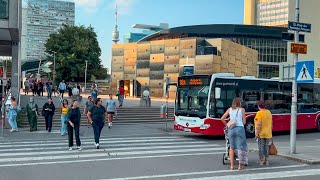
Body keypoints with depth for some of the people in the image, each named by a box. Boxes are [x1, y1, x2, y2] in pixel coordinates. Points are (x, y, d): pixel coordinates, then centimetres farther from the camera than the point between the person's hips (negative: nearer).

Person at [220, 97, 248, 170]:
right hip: (240, 128, -3)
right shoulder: (242, 110, 4)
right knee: (241, 147, 4)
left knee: (232, 147, 13)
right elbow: (244, 122, 3)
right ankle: (240, 165, 0)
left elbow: (222, 118, 6)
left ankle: (232, 165, 12)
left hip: (231, 129, 3)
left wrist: (226, 125, 19)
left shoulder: (230, 109, 10)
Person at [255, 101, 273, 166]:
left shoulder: (259, 113, -14)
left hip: (261, 133, -6)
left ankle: (261, 161, 4)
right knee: (266, 147, 11)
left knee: (261, 147, 1)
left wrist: (257, 133, -17)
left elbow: (259, 124, -20)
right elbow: (271, 123, 13)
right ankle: (266, 161, 14)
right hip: (268, 133, 6)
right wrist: (270, 132, 21)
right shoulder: (269, 112, 8)